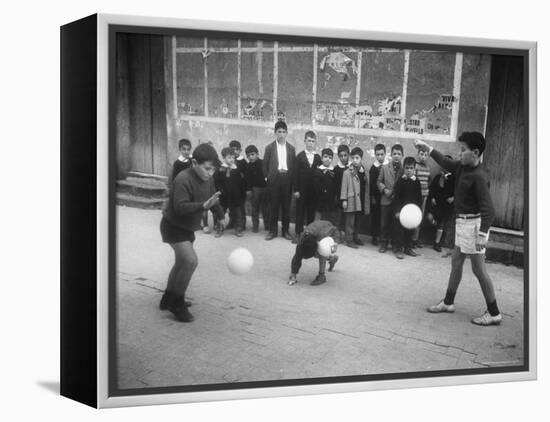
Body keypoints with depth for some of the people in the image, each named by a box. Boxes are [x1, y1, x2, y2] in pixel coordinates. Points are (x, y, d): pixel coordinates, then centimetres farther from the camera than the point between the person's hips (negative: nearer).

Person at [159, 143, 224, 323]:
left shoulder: (208, 179, -4)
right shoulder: (183, 179, -29)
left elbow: (213, 199, 14)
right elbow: (180, 207, -36)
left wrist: (221, 215, 22)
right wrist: (203, 205, -47)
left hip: (188, 227, 9)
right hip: (173, 225, -9)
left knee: (182, 262, 19)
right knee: (191, 260, -21)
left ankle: (168, 299, 37)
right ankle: (177, 303, -6)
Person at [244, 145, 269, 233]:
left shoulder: (263, 163, -3)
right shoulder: (247, 166, 2)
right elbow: (247, 179, 1)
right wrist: (248, 189, -5)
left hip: (264, 187, -1)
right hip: (254, 188, 1)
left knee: (265, 207, 6)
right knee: (255, 207, 5)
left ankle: (267, 224, 17)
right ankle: (255, 225, 12)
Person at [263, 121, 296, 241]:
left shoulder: (291, 148, 8)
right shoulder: (269, 147, 3)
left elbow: (294, 166, 7)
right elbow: (265, 165, 5)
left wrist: (292, 180, -1)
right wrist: (268, 177, -1)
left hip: (287, 179, 1)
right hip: (274, 179, -1)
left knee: (286, 206, 5)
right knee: (274, 206, 2)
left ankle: (285, 230, 15)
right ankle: (272, 231, 11)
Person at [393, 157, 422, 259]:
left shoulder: (416, 181, 3)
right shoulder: (400, 181, -7)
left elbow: (419, 197, 8)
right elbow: (396, 197, -8)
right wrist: (397, 211, -13)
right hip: (401, 210, -3)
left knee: (411, 230, 10)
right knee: (400, 230, 0)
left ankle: (408, 248, 23)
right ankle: (398, 249, 8)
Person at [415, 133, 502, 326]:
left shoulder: (479, 176, -21)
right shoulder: (462, 167, 4)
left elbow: (488, 209, -24)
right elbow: (445, 162, 23)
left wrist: (482, 234, -30)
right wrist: (427, 147, 21)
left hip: (473, 223, -9)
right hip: (462, 222, 10)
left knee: (479, 269, -3)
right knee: (456, 263, 17)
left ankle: (494, 313, 7)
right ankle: (448, 303, 30)